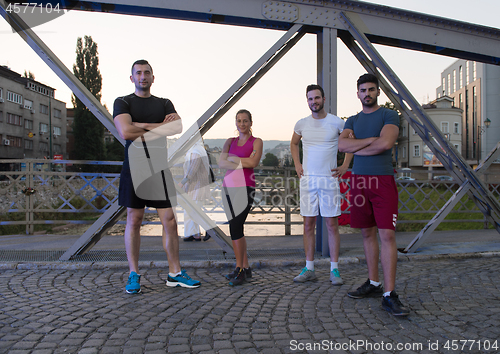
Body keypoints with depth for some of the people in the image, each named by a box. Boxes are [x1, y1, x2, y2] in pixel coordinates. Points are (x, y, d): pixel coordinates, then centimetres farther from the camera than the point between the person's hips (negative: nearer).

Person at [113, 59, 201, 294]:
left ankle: (175, 273, 10)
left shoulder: (164, 104, 15)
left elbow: (177, 128, -4)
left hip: (160, 167, 3)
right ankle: (134, 275, 11)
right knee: (134, 221, 1)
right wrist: (160, 127, -4)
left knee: (170, 221, 1)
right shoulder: (123, 102, 7)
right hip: (135, 168, -2)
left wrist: (142, 127, -7)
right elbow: (126, 131, -13)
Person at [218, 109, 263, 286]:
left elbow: (253, 162, -13)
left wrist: (231, 158, -3)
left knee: (235, 227, -15)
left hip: (245, 188, -5)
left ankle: (239, 269, -4)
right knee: (237, 228, 7)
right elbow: (221, 163, 0)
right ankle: (245, 267, 18)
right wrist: (242, 164, -11)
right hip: (228, 187, 5)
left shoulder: (257, 142, 4)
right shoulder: (230, 141, 15)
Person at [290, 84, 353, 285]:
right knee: (308, 225, 5)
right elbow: (294, 143, 25)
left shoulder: (337, 123, -1)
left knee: (332, 225, 1)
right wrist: (296, 164, 12)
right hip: (307, 179, 2)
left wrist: (345, 165, 4)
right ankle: (309, 269, 13)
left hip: (329, 179, -2)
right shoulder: (302, 124, 6)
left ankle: (334, 270, 10)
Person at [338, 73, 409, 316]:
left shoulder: (389, 115, 2)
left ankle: (389, 295, -6)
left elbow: (386, 143, -16)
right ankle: (373, 283, 22)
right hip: (359, 180, 5)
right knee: (367, 233, 10)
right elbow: (341, 145, -2)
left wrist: (356, 146, -4)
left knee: (387, 234, -9)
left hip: (383, 180, -5)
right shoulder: (353, 120, 16)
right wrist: (371, 140, -10)